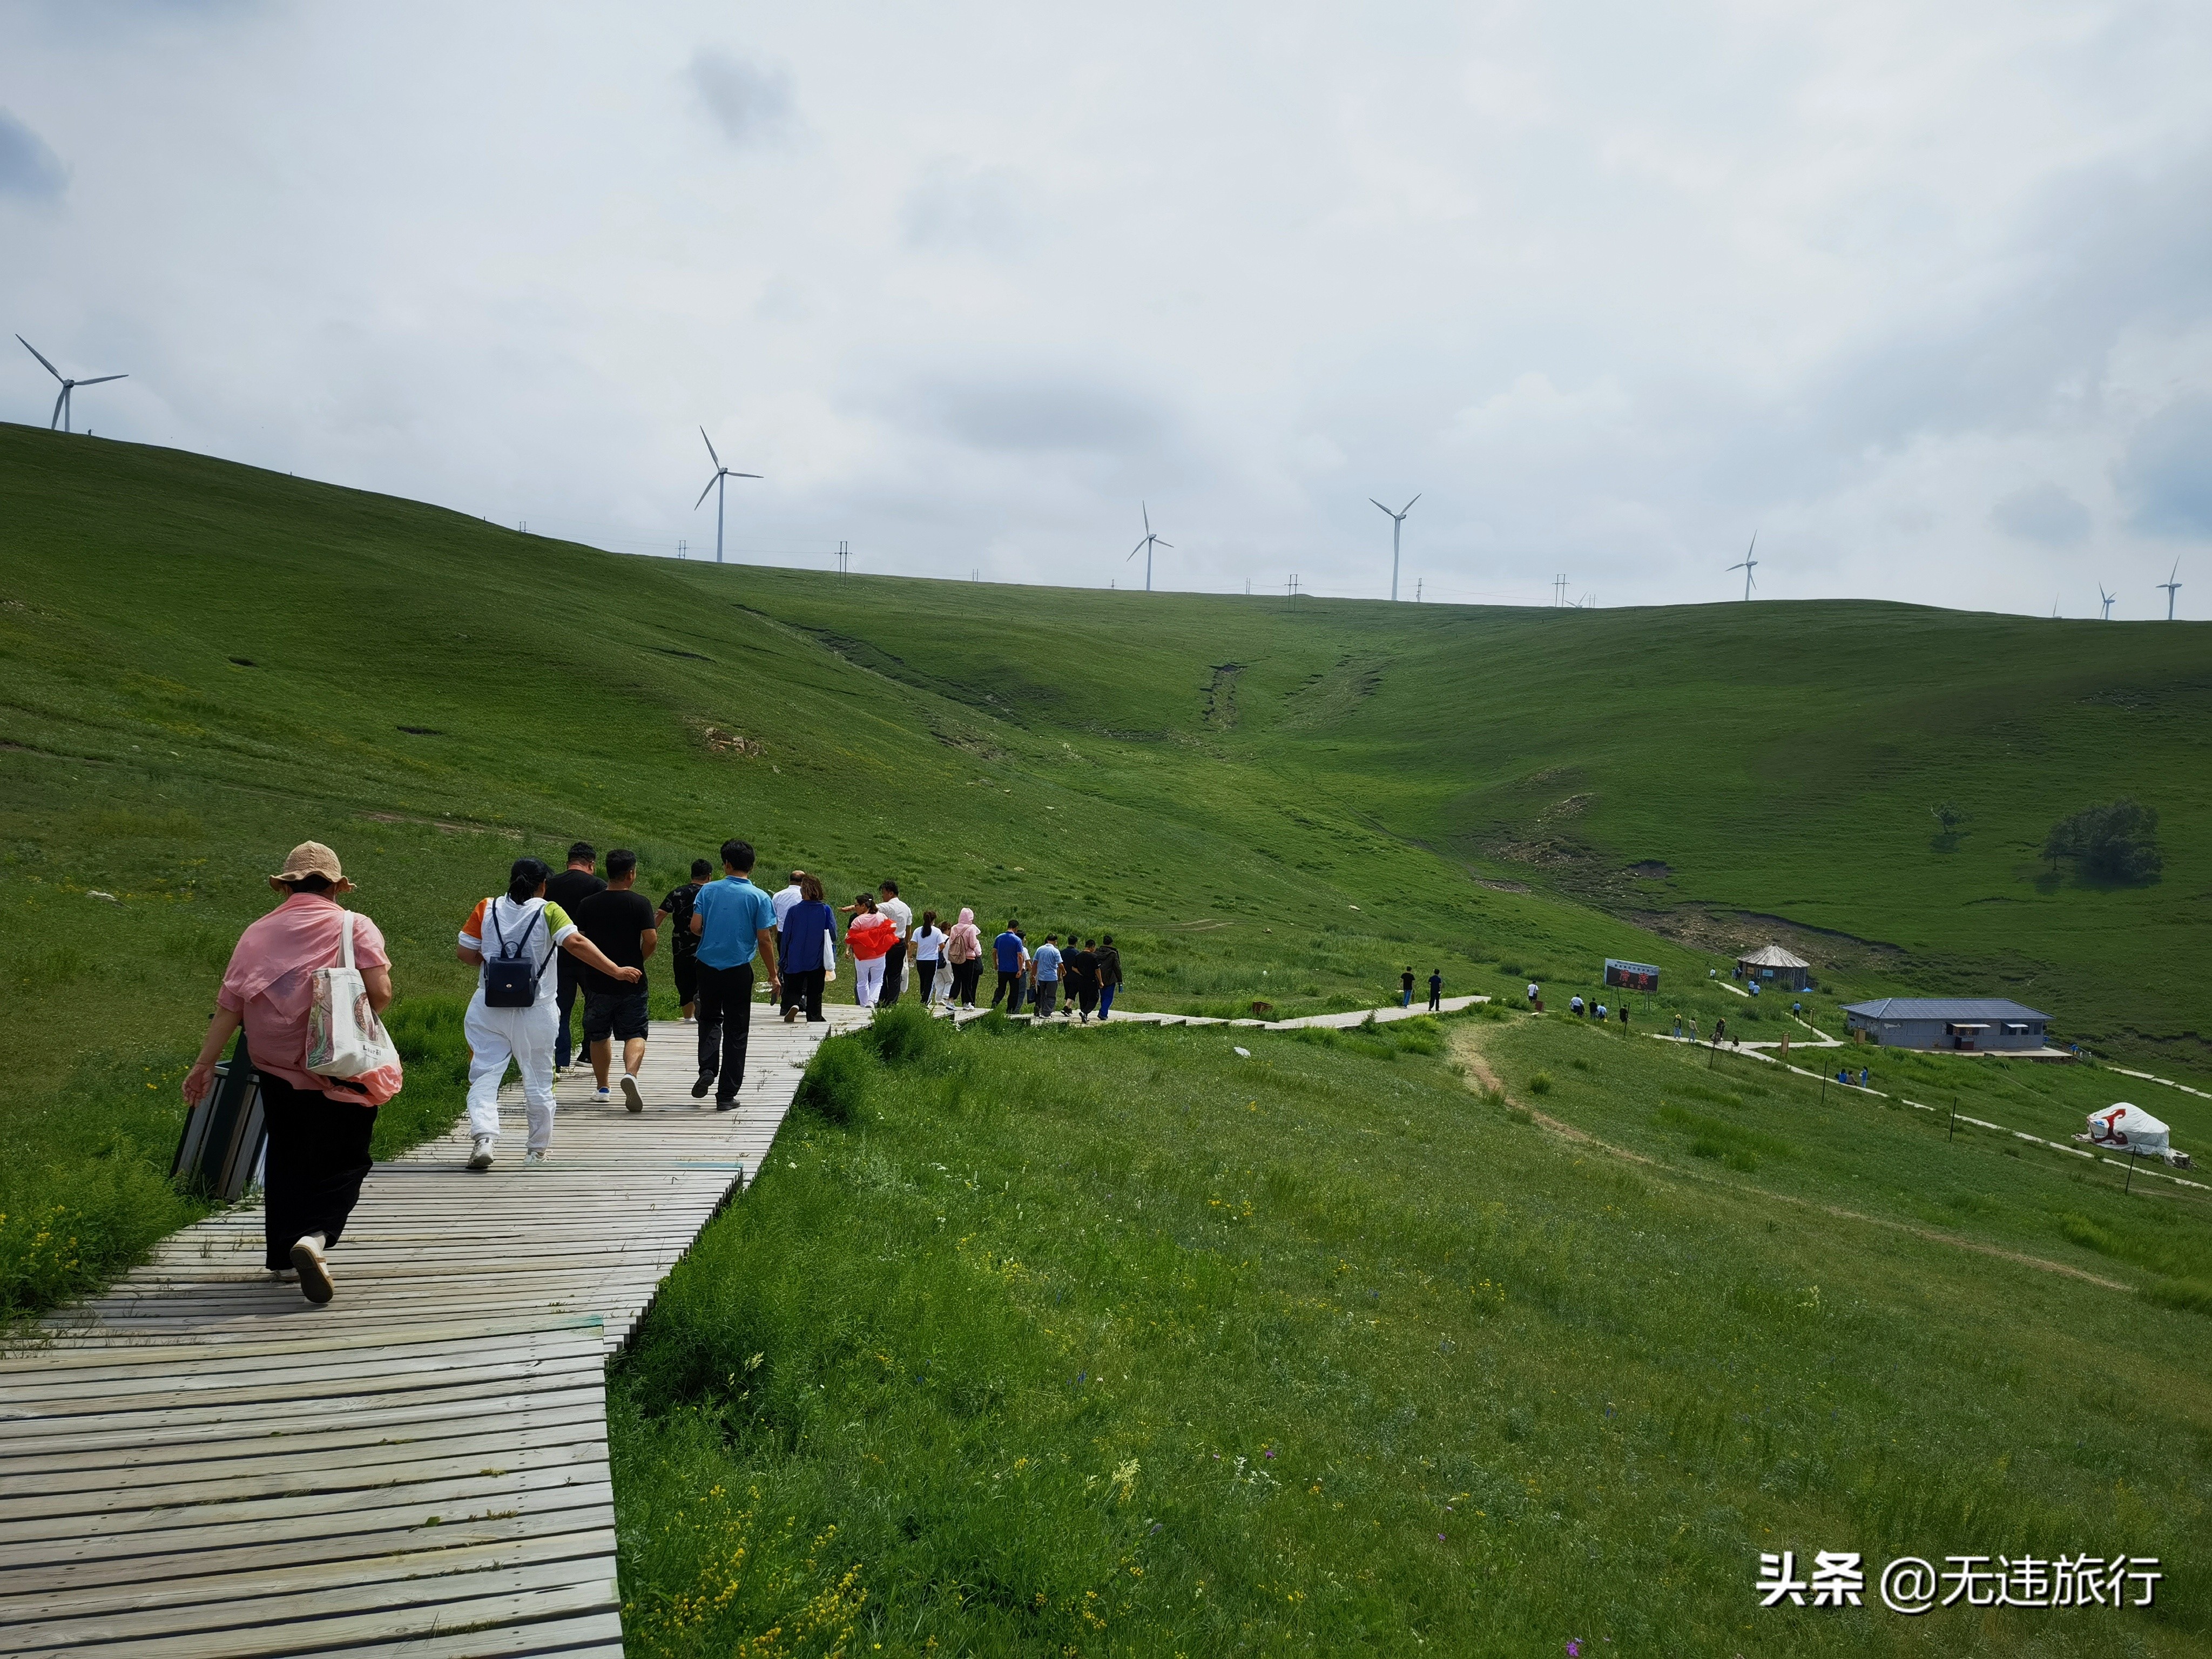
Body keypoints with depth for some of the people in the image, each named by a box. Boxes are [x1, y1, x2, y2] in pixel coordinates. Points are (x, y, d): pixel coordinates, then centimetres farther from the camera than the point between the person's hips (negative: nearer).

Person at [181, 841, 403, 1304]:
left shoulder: (258, 932, 6)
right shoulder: (354, 927, -4)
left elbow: (229, 1005, 3)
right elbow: (380, 993, -15)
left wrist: (205, 1064, 10)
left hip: (278, 1070, 4)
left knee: (286, 1158, 20)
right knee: (344, 1162, 5)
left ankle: (283, 1254, 28)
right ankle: (316, 1236, -18)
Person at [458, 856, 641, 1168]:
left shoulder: (487, 908, 2)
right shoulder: (548, 911, -7)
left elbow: (463, 951, 3)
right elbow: (576, 943, -20)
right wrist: (616, 971, -21)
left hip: (488, 1008, 2)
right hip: (535, 1012, -1)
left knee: (484, 1076, 4)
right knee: (538, 1081, 11)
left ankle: (483, 1138, -18)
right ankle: (537, 1151, 21)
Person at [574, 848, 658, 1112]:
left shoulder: (587, 905, 0)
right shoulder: (640, 903, -8)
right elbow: (651, 940, -15)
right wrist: (637, 960, 4)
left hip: (597, 981, 2)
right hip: (632, 982, -2)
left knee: (599, 1036, 17)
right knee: (635, 1034, 3)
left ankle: (602, 1088, 24)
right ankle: (630, 1073, -23)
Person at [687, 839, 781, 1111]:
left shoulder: (709, 890, -2)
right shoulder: (758, 897, -6)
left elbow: (695, 927, -6)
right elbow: (764, 940, -8)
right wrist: (774, 976, 1)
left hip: (708, 966, 2)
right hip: (739, 971, -2)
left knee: (710, 1020, 22)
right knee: (736, 1032, 7)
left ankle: (707, 1069, -1)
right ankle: (726, 1095, 9)